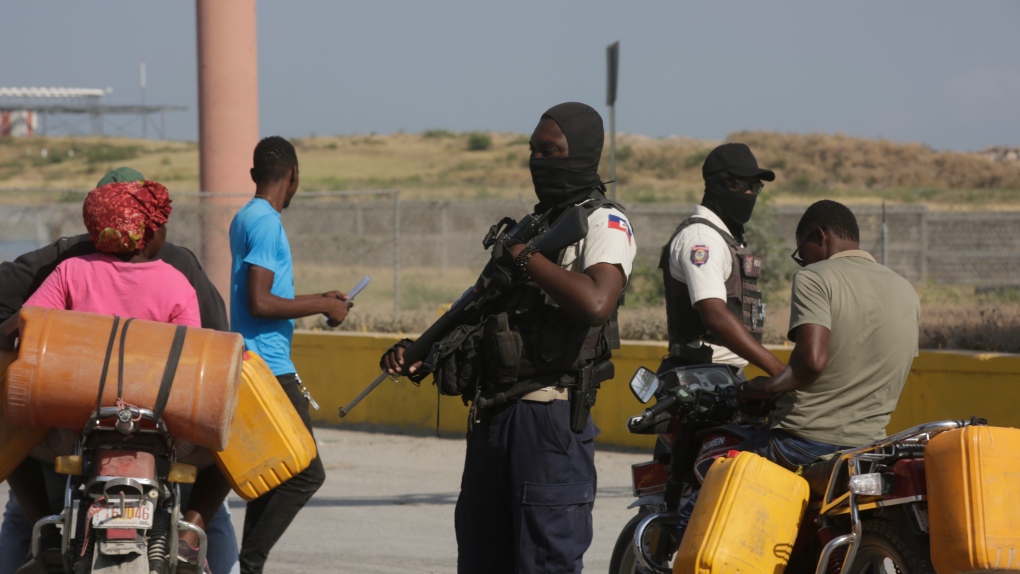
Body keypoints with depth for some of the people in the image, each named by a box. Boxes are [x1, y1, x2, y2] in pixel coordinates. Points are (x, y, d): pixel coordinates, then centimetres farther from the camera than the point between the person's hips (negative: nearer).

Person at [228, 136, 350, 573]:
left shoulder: (246, 219, 16)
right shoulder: (267, 223, -14)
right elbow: (260, 304, -22)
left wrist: (318, 300, 30)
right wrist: (321, 306, -12)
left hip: (258, 369, 10)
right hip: (271, 369, -10)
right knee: (305, 473, -11)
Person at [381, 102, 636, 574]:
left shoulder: (603, 224, -5)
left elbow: (596, 303, -26)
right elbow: (480, 314, 24)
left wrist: (527, 257, -15)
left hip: (550, 421, -9)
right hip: (492, 418, 9)